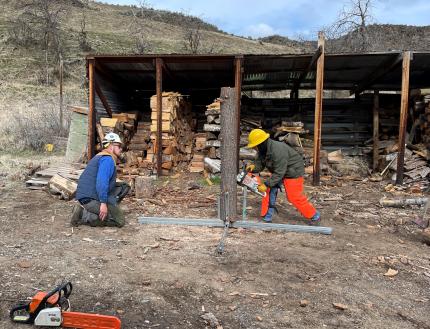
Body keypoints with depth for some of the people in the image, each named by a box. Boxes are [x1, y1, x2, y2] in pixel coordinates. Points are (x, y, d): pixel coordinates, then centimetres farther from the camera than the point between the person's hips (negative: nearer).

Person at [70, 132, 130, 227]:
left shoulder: (100, 157, 22)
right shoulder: (108, 159, -12)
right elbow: (102, 182, -26)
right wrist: (103, 203, -27)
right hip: (91, 199, -10)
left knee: (124, 187, 13)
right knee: (120, 221, -10)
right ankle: (84, 215, -12)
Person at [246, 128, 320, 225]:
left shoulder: (278, 151, -36)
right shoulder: (262, 150, -8)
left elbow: (279, 173, -33)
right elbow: (260, 164, -3)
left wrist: (266, 184, -31)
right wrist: (253, 167, -26)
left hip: (293, 172, -9)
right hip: (279, 171, 9)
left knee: (294, 197, -5)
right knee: (270, 191, 0)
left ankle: (315, 217, 14)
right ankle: (266, 217, 10)